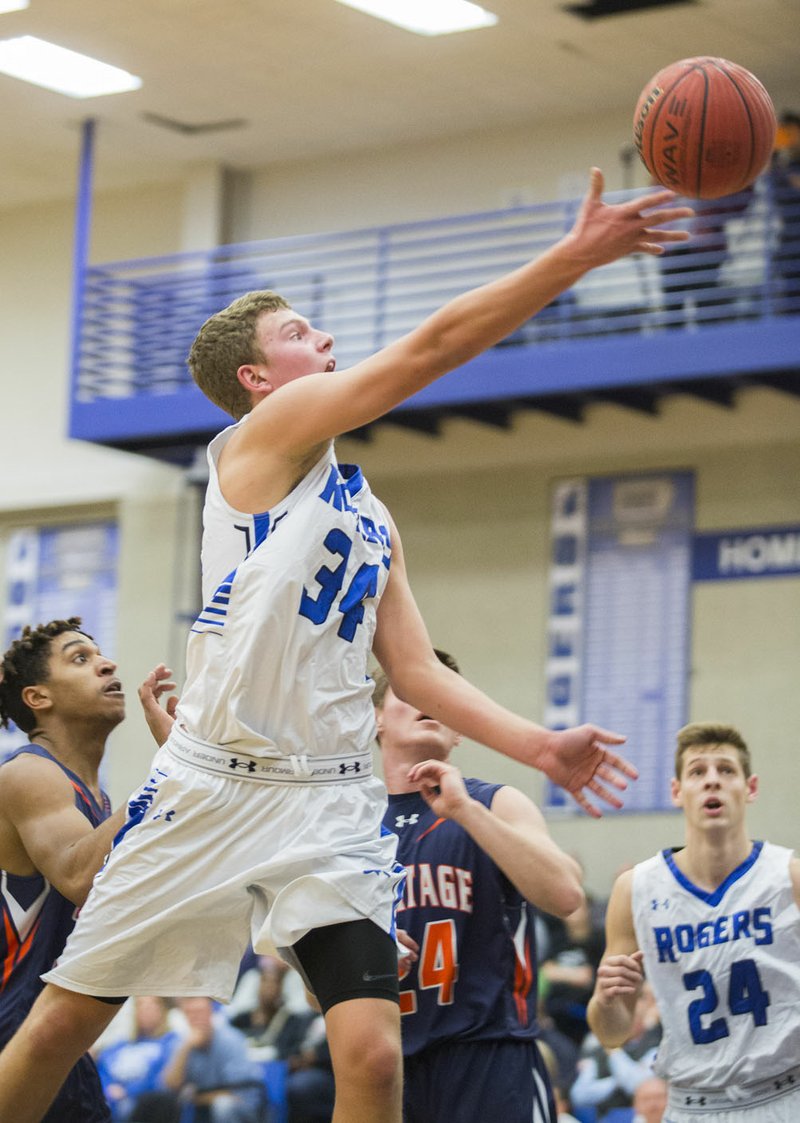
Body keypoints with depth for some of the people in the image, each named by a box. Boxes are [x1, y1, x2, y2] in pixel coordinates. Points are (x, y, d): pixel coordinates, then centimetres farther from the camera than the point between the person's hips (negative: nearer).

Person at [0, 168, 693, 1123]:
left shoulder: (373, 520, 20)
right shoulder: (267, 431, -1)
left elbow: (414, 669, 17)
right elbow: (435, 346, -10)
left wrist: (539, 747, 3)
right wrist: (577, 255, -13)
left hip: (330, 802, 5)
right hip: (214, 784, -5)